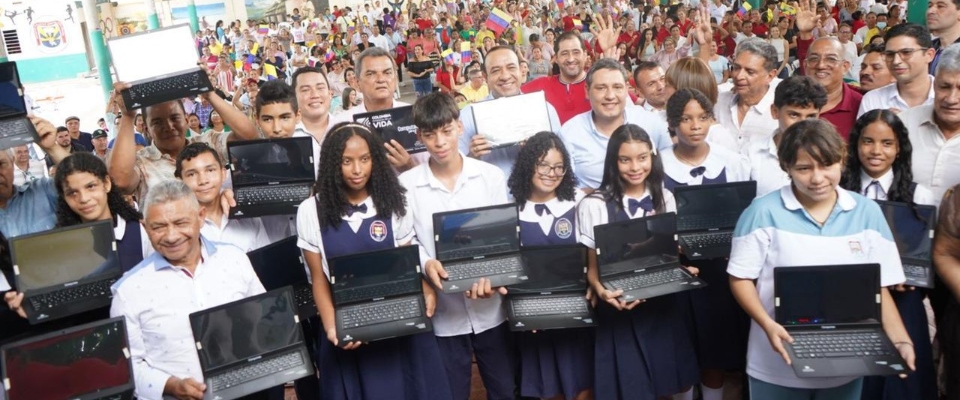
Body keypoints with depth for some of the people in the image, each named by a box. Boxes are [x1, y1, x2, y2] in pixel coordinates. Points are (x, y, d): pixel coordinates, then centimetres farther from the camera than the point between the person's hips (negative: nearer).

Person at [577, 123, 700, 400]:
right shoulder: (594, 205, -10)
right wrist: (601, 291, -26)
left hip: (665, 306, 4)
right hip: (621, 311, -4)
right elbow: (593, 266, -6)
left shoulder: (665, 198, 7)